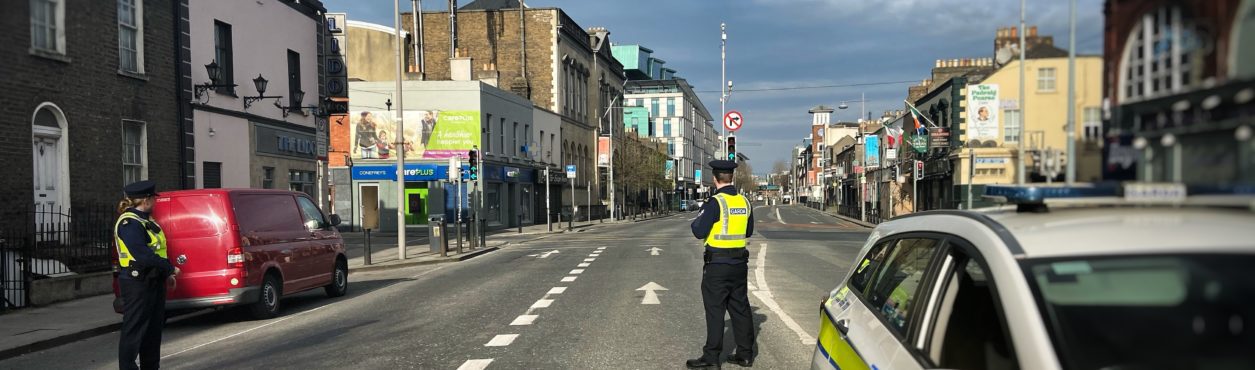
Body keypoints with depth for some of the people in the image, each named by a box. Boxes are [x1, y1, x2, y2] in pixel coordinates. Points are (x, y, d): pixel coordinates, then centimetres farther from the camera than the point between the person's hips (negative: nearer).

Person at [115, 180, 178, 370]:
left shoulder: (145, 220, 16)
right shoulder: (129, 223, -16)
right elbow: (142, 254, -25)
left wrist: (166, 273, 11)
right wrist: (169, 268, -20)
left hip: (153, 281, 10)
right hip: (137, 284, -10)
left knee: (154, 328, 16)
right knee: (134, 331, -4)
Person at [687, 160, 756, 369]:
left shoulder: (715, 203, -15)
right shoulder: (744, 202, 6)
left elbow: (700, 232, -15)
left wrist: (696, 222, 5)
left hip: (718, 265, -6)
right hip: (740, 264, 7)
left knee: (715, 310, -1)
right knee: (740, 308, 13)